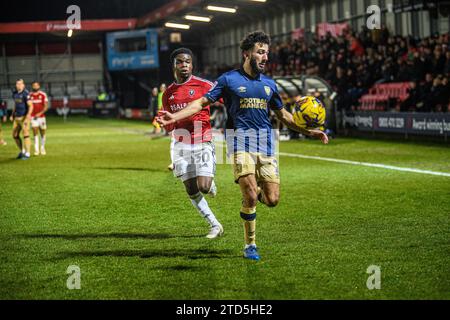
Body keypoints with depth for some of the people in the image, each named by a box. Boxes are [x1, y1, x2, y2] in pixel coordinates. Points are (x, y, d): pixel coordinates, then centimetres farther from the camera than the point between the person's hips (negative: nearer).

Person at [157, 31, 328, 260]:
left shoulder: (269, 84, 15)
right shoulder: (229, 79, 3)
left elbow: (283, 115, 26)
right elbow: (202, 102, 3)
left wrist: (308, 132, 20)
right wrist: (174, 117, -10)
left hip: (265, 141, 4)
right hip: (240, 140, -4)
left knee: (272, 200, -5)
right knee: (250, 197, -14)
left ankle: (257, 191, 32)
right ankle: (250, 245, 4)